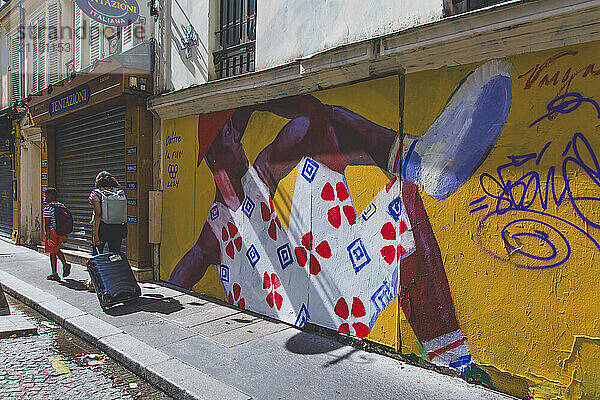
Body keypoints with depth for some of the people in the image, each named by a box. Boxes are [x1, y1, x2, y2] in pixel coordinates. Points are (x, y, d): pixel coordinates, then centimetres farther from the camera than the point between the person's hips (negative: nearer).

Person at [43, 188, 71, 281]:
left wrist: (48, 238, -18)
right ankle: (65, 264, 6)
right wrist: (65, 236, 18)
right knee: (57, 249, 25)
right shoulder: (62, 206, 8)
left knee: (52, 253, 2)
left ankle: (54, 274, 7)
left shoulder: (47, 209, -12)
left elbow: (47, 224, -17)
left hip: (52, 232, -7)